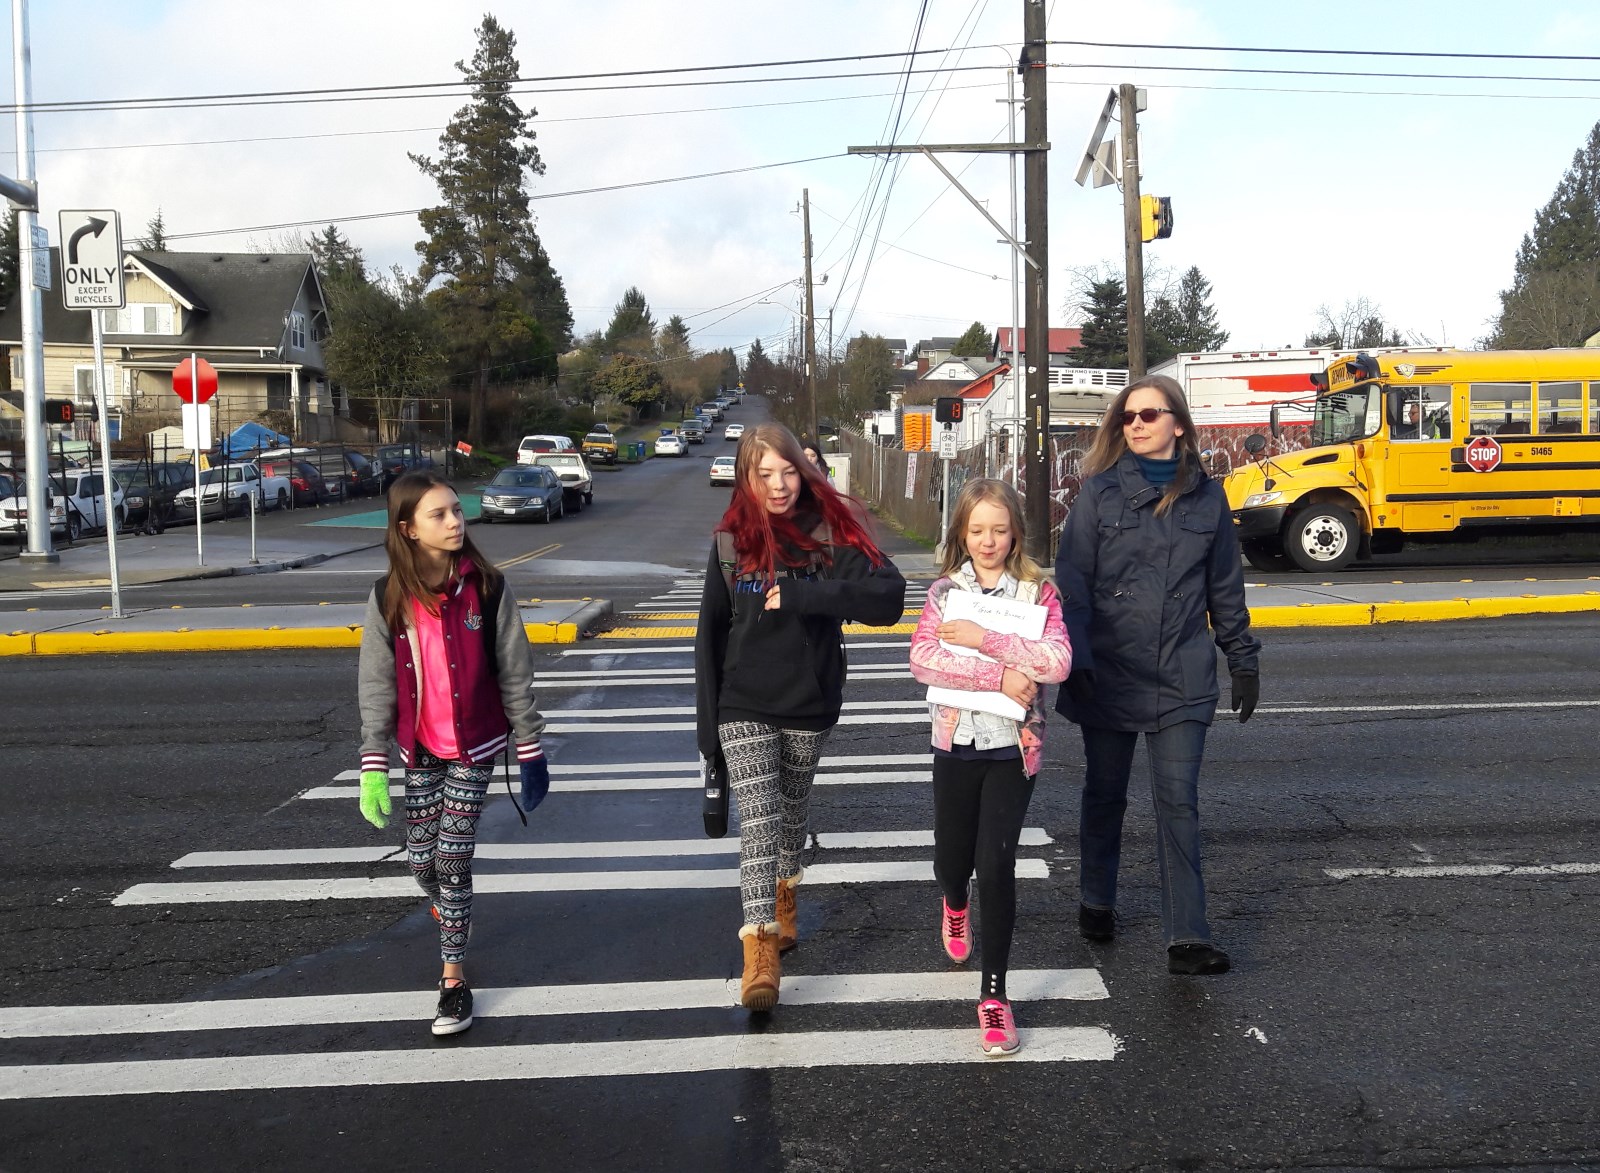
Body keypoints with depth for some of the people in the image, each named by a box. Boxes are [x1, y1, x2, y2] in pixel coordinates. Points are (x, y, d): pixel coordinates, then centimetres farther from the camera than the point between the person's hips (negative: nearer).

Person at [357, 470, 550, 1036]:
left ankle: (454, 981, 8)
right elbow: (377, 687, -1)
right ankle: (450, 910, 45)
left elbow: (514, 672, -4)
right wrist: (373, 767, -5)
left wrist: (529, 749, -2)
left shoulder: (487, 587, -9)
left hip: (475, 744, -2)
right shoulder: (389, 597, -4)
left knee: (452, 858, -5)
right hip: (420, 749, 3)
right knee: (421, 861, 10)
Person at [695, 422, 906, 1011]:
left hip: (809, 704, 1)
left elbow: (888, 597, -21)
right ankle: (760, 951, -12)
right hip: (743, 707, 0)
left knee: (792, 807, 19)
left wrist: (801, 594, -27)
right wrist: (708, 720, 4)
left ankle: (783, 891, 46)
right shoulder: (731, 542, -1)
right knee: (758, 820, -11)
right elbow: (710, 633, 5)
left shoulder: (831, 532, -7)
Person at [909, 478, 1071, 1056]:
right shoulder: (944, 591, 1)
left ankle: (994, 994, 4)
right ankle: (956, 905, 54)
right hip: (955, 743, 2)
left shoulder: (1038, 592, -2)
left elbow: (1057, 661, -17)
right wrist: (999, 674, -23)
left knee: (996, 865, -9)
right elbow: (922, 658, -15)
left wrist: (985, 639, -22)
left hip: (1013, 747, -2)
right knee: (952, 861, 16)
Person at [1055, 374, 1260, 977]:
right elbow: (1072, 581, -5)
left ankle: (1186, 938, 1)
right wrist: (1073, 658, -13)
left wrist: (1243, 661, 11)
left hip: (1182, 679, 1)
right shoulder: (1100, 491, -1)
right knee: (1105, 793, 13)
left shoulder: (1206, 496, 5)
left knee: (1178, 803, -2)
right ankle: (1096, 903, 33)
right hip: (1109, 673, 0)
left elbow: (1225, 588, 12)